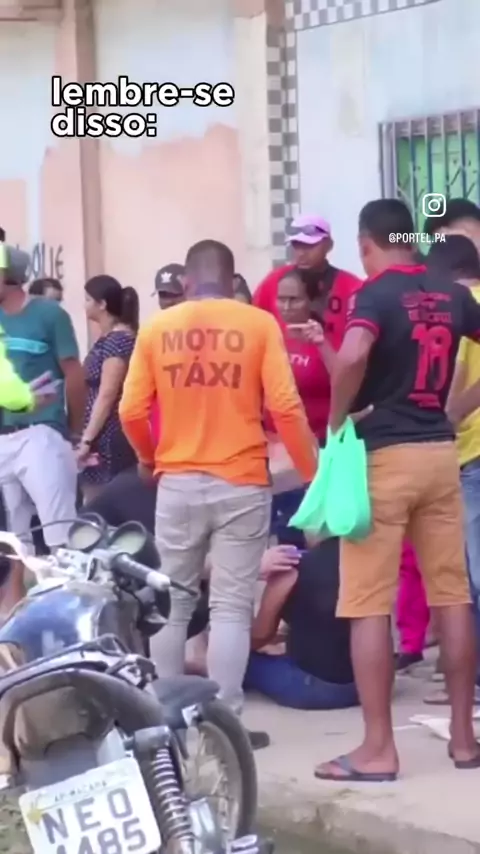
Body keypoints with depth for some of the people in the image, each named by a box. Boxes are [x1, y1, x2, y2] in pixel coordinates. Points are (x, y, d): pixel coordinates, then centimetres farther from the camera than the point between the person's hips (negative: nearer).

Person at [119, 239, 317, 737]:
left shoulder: (157, 328, 1)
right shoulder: (258, 325, -4)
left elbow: (131, 412, 1)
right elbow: (285, 407, -10)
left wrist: (149, 458, 21)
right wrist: (313, 474, 0)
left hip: (178, 483, 2)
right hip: (241, 484, -2)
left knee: (173, 603, 13)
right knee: (231, 606, 1)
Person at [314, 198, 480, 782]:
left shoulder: (375, 294, -10)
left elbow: (353, 356, -28)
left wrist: (336, 422, -14)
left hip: (383, 454, -6)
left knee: (369, 605, -2)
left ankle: (378, 750, -2)